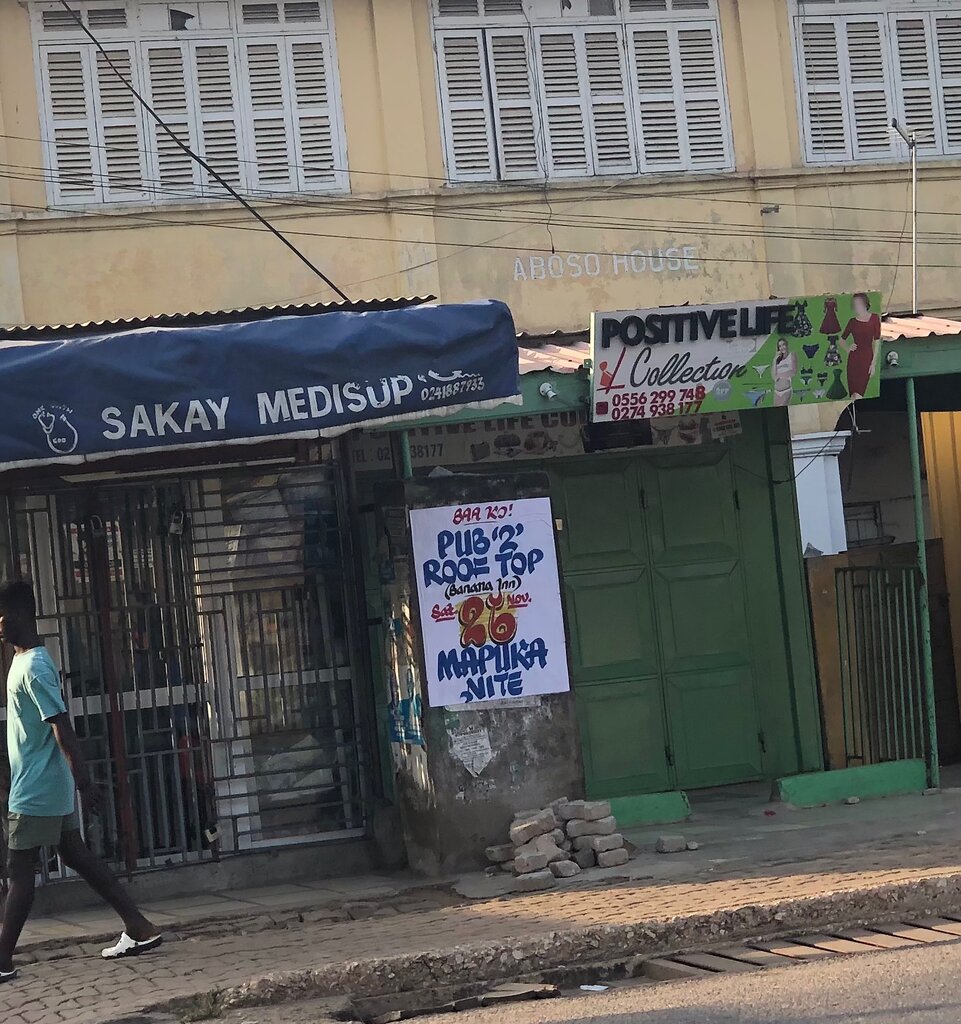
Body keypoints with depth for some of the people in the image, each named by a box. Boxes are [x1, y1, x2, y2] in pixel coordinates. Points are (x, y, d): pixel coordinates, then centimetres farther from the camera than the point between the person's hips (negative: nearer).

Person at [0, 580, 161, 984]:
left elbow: (62, 728, -23)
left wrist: (83, 782, -26)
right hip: (51, 789, 10)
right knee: (78, 856, 12)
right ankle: (139, 928, 13)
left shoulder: (33, 667, -18)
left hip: (35, 792, -10)